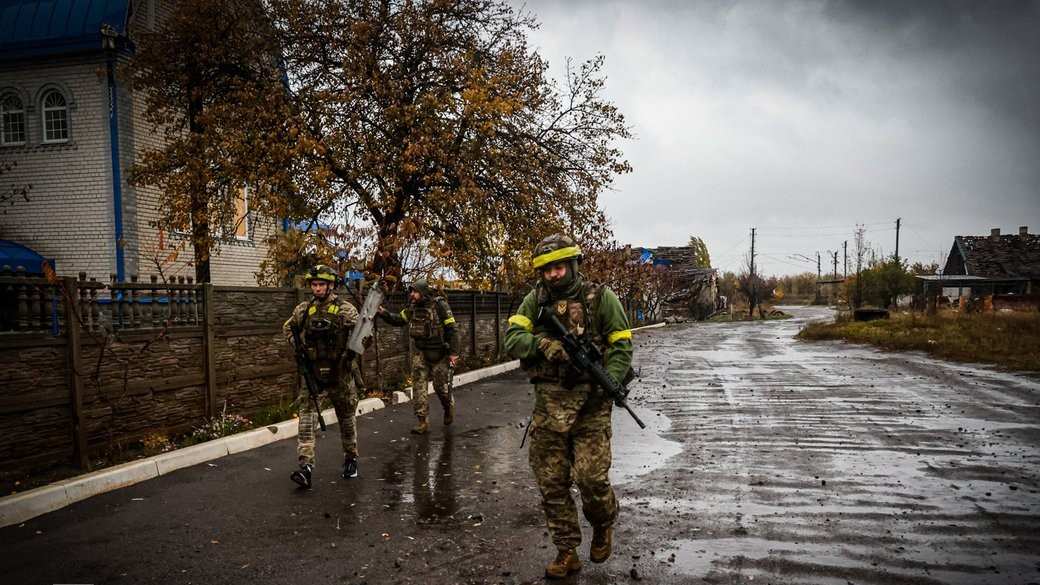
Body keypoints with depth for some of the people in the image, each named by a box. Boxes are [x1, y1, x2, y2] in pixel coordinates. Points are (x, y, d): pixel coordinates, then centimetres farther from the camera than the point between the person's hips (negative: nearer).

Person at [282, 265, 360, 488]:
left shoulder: (345, 309, -6)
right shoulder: (303, 309, 4)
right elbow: (288, 327, 20)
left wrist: (352, 350, -25)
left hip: (339, 372, -2)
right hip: (311, 371, 2)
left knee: (346, 416, 11)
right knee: (306, 416, -10)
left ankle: (351, 459, 30)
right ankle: (306, 466, -13)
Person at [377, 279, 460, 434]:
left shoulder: (439, 305, -14)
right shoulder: (412, 308, 3)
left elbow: (452, 329, -13)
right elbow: (398, 320, 16)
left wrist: (454, 352, -17)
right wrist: (383, 313, -2)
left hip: (439, 353, -5)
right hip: (421, 353, 5)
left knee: (441, 386, 5)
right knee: (418, 386, -3)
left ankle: (449, 407, 35)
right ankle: (422, 421, 2)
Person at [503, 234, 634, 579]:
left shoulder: (601, 297, -2)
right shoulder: (536, 300, 6)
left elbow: (621, 346, -3)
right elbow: (512, 338, -3)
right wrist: (543, 344, -22)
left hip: (589, 402, -3)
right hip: (548, 404, 3)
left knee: (591, 478, -8)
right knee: (551, 483, 7)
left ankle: (604, 525, 26)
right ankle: (567, 553, 23)